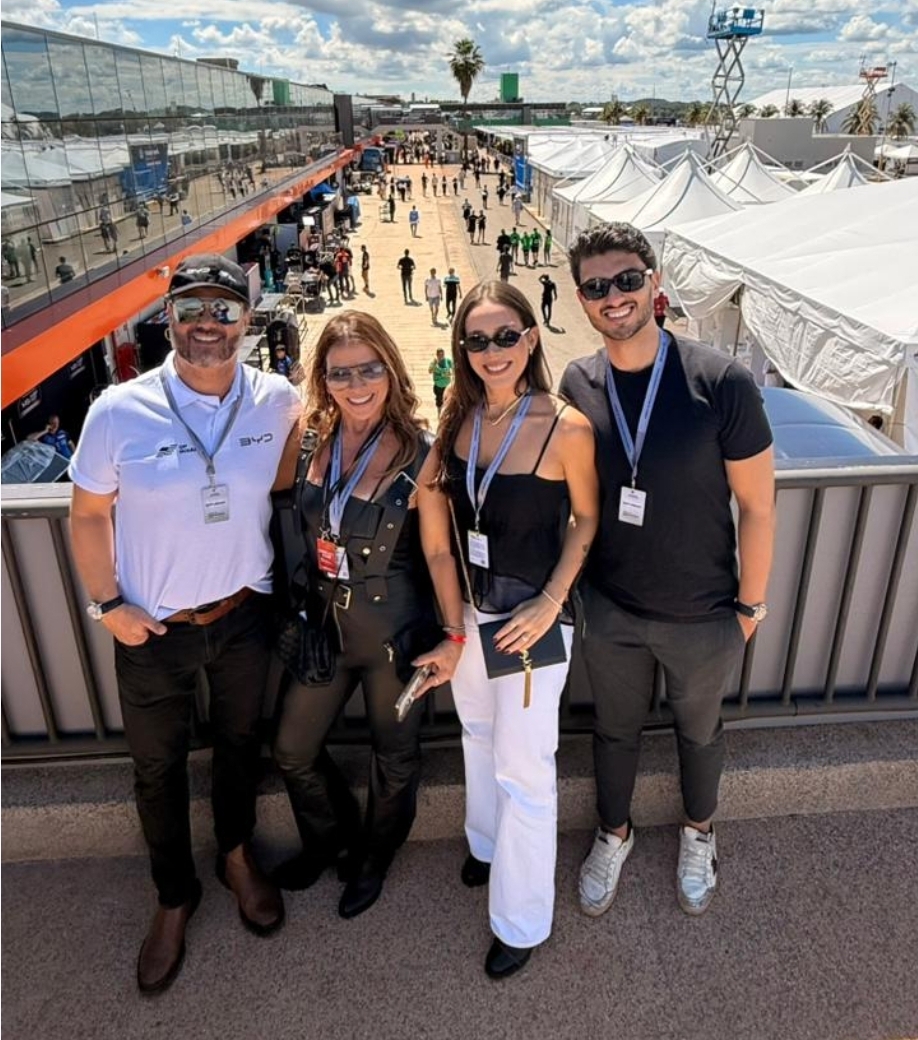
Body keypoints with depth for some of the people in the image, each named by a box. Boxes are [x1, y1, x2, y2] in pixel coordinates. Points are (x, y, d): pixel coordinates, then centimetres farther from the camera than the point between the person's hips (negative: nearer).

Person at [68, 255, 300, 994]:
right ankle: (175, 895, 43)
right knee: (158, 766, 17)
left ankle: (237, 855, 51)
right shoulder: (119, 411, -16)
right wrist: (109, 605, -8)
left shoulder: (279, 402, -11)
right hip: (154, 629, -1)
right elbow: (89, 514, -5)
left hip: (245, 616, 1)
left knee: (241, 743, 22)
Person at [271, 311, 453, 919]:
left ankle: (374, 858, 47)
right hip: (324, 624, 5)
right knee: (293, 751, 19)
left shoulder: (418, 452, -18)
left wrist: (454, 635, -14)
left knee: (395, 755, 17)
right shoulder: (313, 441, -5)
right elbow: (298, 524, 7)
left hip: (395, 632, -4)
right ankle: (331, 836, 49)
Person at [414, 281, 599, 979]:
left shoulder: (566, 428, -20)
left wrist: (550, 603, -16)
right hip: (466, 608, 6)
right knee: (479, 736, 25)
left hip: (531, 616, -5)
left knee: (523, 770, 6)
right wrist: (451, 623, 1)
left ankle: (522, 921, 29)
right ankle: (488, 843, 53)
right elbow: (437, 528, 4)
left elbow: (585, 518, -7)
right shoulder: (460, 418, -4)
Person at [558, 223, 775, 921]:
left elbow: (757, 504, -11)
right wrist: (568, 587, 5)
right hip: (608, 611, 2)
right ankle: (614, 833, 50)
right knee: (616, 728, 23)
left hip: (702, 617, -2)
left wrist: (750, 605, -5)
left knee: (699, 730, 24)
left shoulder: (722, 382, -20)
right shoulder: (577, 385, -10)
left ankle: (699, 831, 53)